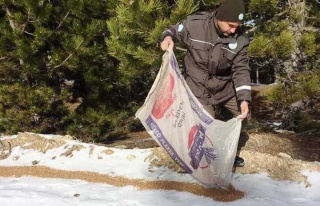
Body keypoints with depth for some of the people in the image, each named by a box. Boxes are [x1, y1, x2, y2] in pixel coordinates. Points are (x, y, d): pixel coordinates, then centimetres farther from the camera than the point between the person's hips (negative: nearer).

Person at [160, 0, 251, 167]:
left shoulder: (239, 40, -14)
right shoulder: (195, 24, -21)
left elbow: (241, 70, -13)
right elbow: (173, 30, -4)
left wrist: (244, 99, -23)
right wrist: (167, 38, -29)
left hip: (225, 87, 4)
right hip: (198, 87, -4)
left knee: (241, 118, 13)